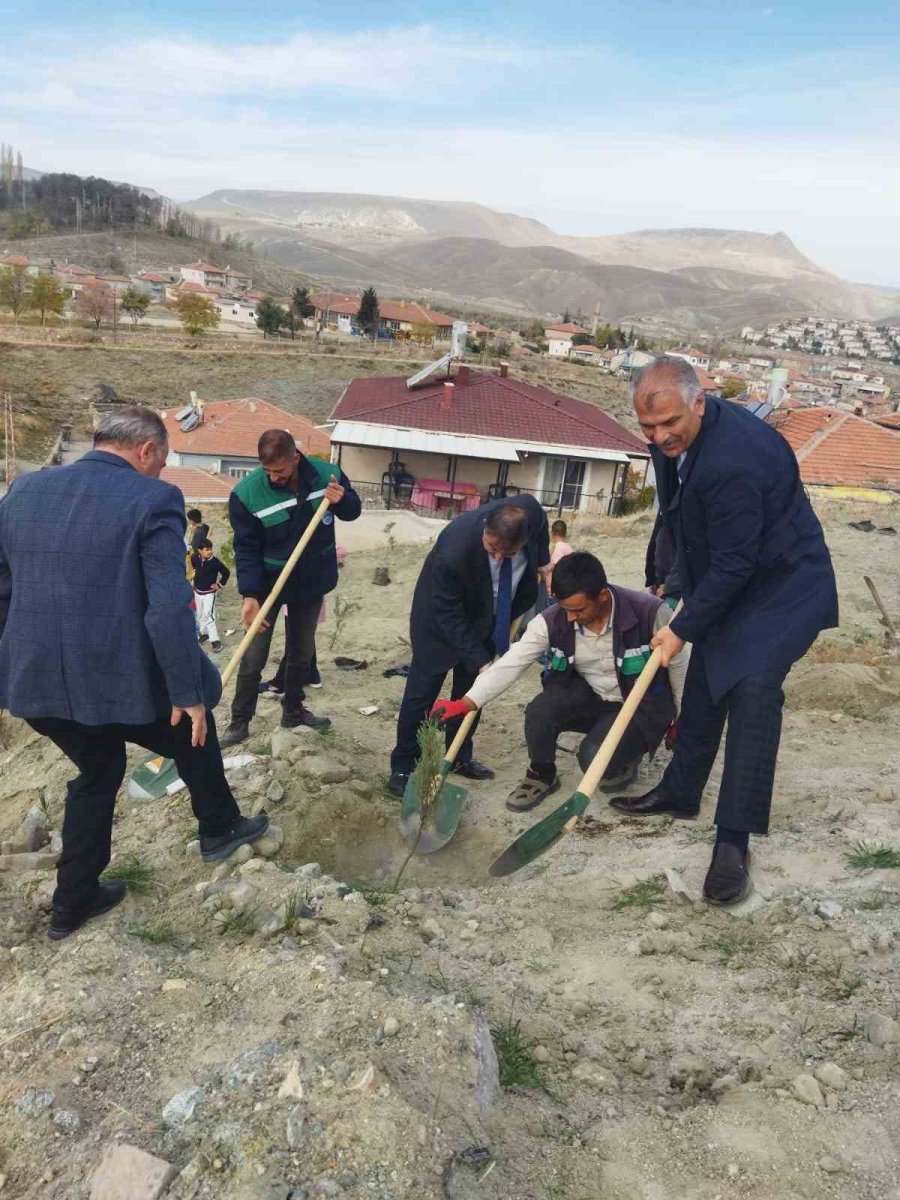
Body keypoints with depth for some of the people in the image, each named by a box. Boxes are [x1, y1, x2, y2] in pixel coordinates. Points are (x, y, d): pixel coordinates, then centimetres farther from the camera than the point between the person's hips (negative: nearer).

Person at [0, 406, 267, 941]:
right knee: (194, 731, 25)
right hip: (122, 679, -5)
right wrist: (189, 692, -13)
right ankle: (220, 829, 44)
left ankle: (73, 902, 36)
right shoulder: (152, 499, -14)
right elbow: (169, 608, -21)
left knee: (97, 769, 28)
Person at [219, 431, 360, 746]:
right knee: (253, 658, 0)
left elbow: (353, 511, 1)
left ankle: (293, 711, 35)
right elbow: (246, 549, -19)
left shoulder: (327, 474, -14)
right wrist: (249, 595, -28)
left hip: (311, 583, 3)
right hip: (267, 585, -3)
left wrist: (342, 501, -23)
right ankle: (240, 722, 15)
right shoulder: (247, 493, -23)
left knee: (301, 653, 17)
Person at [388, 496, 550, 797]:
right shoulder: (453, 550, -41)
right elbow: (449, 617, -30)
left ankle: (459, 757, 28)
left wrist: (544, 564, 1)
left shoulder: (532, 513, -29)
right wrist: (480, 662, -30)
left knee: (472, 688, 13)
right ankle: (403, 766, 11)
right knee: (423, 689, -1)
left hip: (489, 617, 5)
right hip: (442, 616, -5)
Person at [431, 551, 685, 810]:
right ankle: (542, 775, 1)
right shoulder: (552, 621, -18)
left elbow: (678, 664, -10)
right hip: (589, 696, 3)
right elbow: (511, 663, -21)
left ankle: (626, 758, 10)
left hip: (640, 706, -3)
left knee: (595, 759, -28)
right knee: (540, 710, -27)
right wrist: (466, 703, -32)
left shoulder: (650, 613, -25)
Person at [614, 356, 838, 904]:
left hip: (781, 587, -9)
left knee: (752, 692, -20)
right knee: (704, 686, 16)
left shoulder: (731, 463, -34)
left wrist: (683, 628, -17)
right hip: (729, 583, 9)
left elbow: (733, 565, -27)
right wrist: (673, 582, 16)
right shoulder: (678, 436, -5)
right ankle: (680, 792, 32)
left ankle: (734, 842, -14)